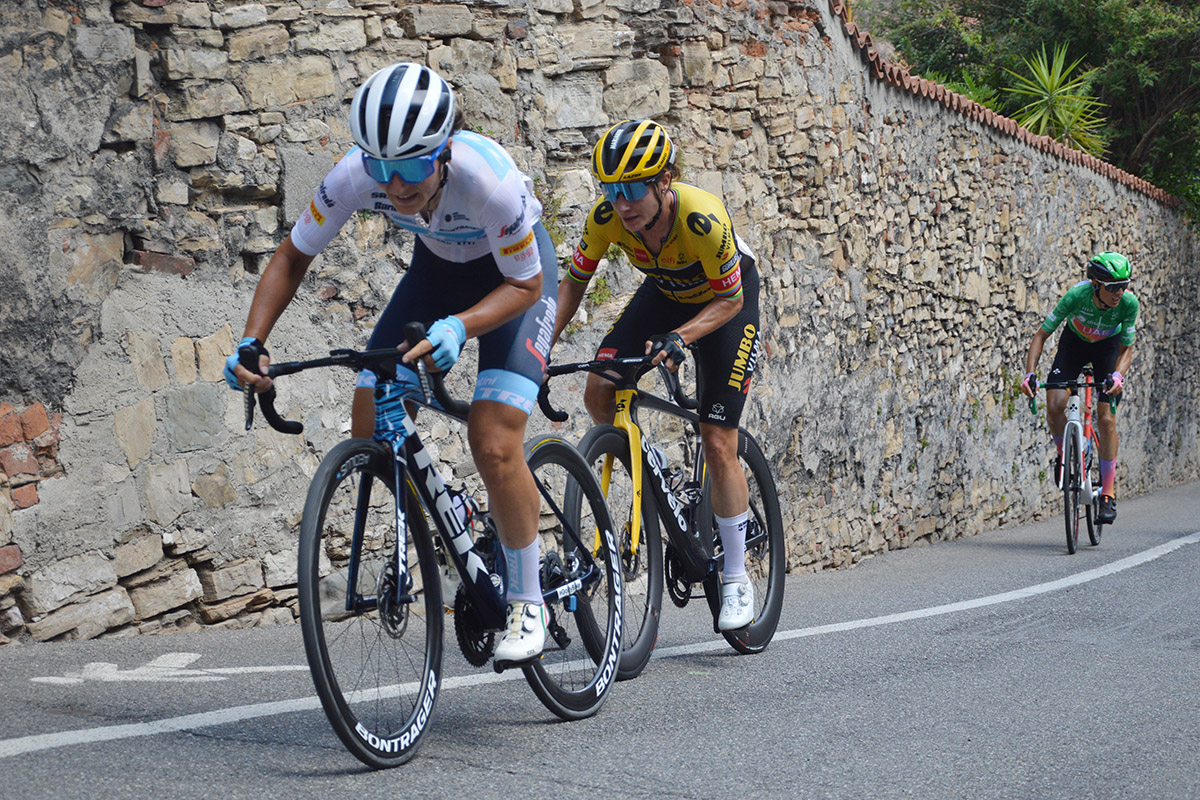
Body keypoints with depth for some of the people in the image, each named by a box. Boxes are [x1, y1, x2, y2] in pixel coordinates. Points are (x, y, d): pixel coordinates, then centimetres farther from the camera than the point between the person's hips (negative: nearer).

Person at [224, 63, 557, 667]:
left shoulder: (491, 179, -39)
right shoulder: (358, 173, -29)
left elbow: (526, 284, -25)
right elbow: (293, 257, -13)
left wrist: (457, 326, -43)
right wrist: (252, 341, -28)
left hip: (515, 274, -4)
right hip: (437, 266, 5)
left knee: (494, 446, -19)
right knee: (372, 430, -9)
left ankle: (526, 601, 2)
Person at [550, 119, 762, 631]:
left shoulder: (702, 219, -38)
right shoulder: (606, 217, -26)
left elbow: (729, 301, -26)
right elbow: (574, 282, -11)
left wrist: (679, 337, -42)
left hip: (726, 300, -5)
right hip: (666, 292, 5)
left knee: (718, 444, -10)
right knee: (598, 391, -17)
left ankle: (736, 580, 3)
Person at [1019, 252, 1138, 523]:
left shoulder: (1129, 302, -31)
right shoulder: (1077, 295, -34)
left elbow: (1127, 348, -18)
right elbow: (1042, 335, -26)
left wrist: (1117, 375, -38)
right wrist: (1030, 373, -38)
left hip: (1108, 347, 0)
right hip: (1075, 341, 0)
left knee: (1106, 419, -12)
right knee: (1055, 406, -19)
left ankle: (1108, 493, -3)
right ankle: (1064, 453, 12)